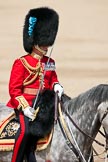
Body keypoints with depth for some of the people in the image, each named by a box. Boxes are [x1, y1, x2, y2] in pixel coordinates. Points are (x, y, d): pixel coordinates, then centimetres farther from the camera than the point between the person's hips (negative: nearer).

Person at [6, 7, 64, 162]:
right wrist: (25, 108, -19)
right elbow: (14, 89, -9)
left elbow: (53, 80, 23)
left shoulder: (50, 63, 13)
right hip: (25, 105, -7)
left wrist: (56, 86, -3)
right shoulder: (21, 63, -5)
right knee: (26, 130, -29)